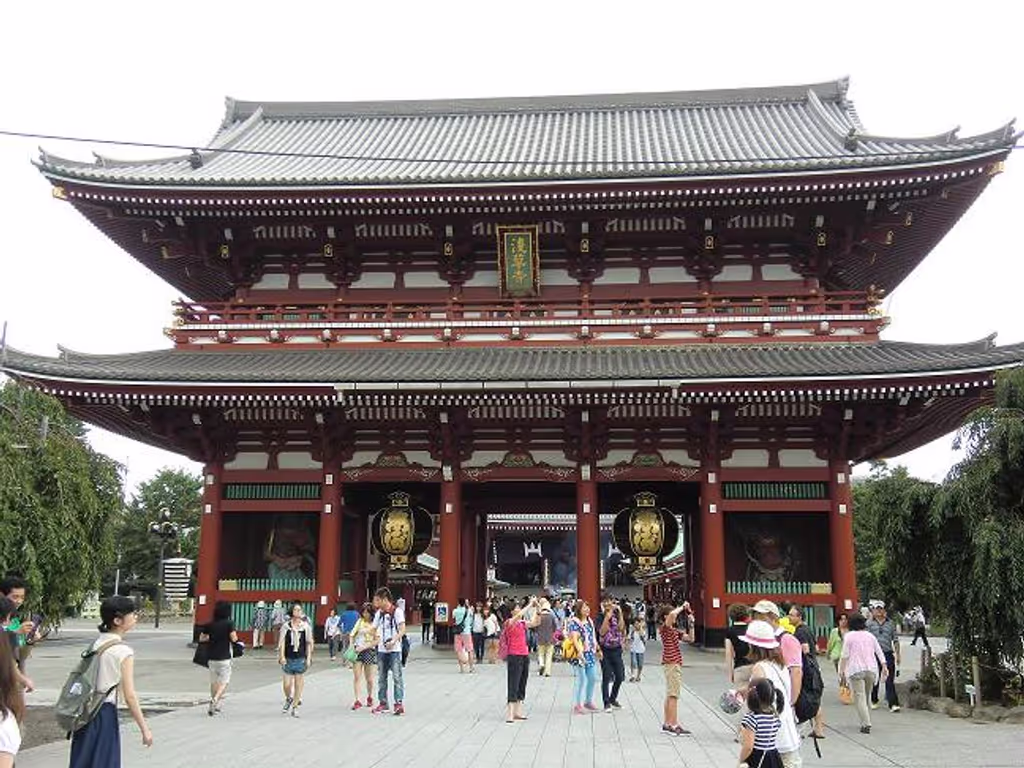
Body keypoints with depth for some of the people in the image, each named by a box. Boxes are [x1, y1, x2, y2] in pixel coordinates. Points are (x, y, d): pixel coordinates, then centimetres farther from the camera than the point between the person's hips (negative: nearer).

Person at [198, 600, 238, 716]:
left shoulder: (210, 625, 3)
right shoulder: (229, 623, -11)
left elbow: (201, 638, 9)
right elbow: (234, 639, -15)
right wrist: (236, 638, 6)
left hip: (212, 657, 5)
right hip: (224, 657, -5)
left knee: (214, 681, 17)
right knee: (224, 681, 3)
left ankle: (215, 705, 25)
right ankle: (215, 700, -18)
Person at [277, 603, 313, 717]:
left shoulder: (306, 626, 1)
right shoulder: (286, 626, -1)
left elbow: (309, 643, 5)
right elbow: (281, 641, -5)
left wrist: (309, 658, 0)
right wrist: (282, 656, -15)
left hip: (301, 658, 0)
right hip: (288, 658, 0)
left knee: (299, 684, 3)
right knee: (286, 684, 0)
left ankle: (295, 707, 16)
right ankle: (289, 699, 31)